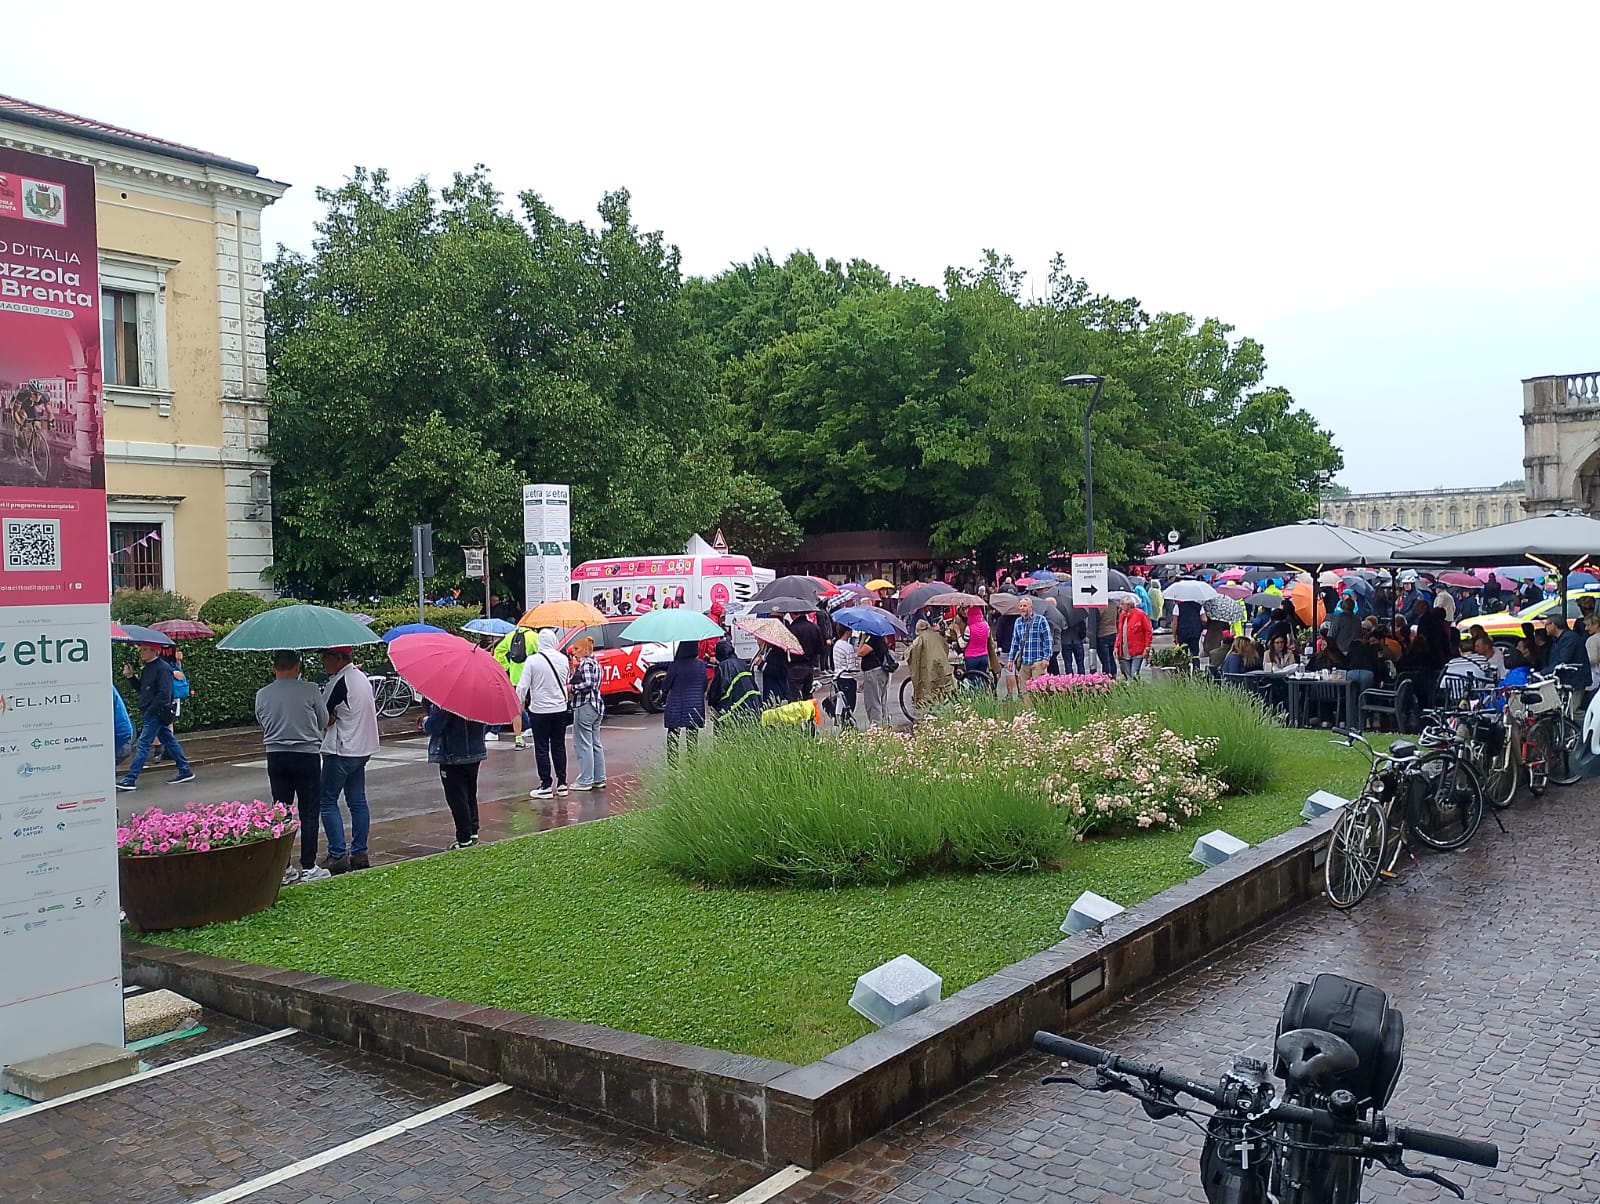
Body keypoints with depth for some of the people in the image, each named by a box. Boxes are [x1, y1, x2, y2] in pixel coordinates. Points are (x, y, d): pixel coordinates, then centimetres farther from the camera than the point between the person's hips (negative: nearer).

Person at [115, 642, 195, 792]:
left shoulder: (163, 668, -14)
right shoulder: (146, 669, 15)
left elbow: (164, 694, -20)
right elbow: (141, 690, 20)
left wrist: (149, 711, -19)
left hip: (156, 713, -10)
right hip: (149, 713, 10)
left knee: (143, 745, -9)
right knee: (169, 741, 13)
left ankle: (130, 780, -9)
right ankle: (185, 772, 19)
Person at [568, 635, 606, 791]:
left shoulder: (586, 663, -14)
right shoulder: (595, 662, 15)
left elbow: (587, 684, -24)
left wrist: (571, 688, -14)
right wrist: (573, 667, 7)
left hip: (585, 706, -10)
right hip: (597, 705, 10)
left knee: (583, 745, -3)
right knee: (595, 744, 14)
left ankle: (585, 781, 0)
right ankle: (599, 779, 18)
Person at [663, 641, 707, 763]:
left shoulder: (675, 665, -13)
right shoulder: (701, 665, -3)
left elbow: (667, 685, -5)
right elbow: (704, 686, 4)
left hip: (676, 708, -3)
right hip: (695, 707, 3)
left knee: (672, 737, 4)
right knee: (693, 737, 9)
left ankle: (673, 765, 0)